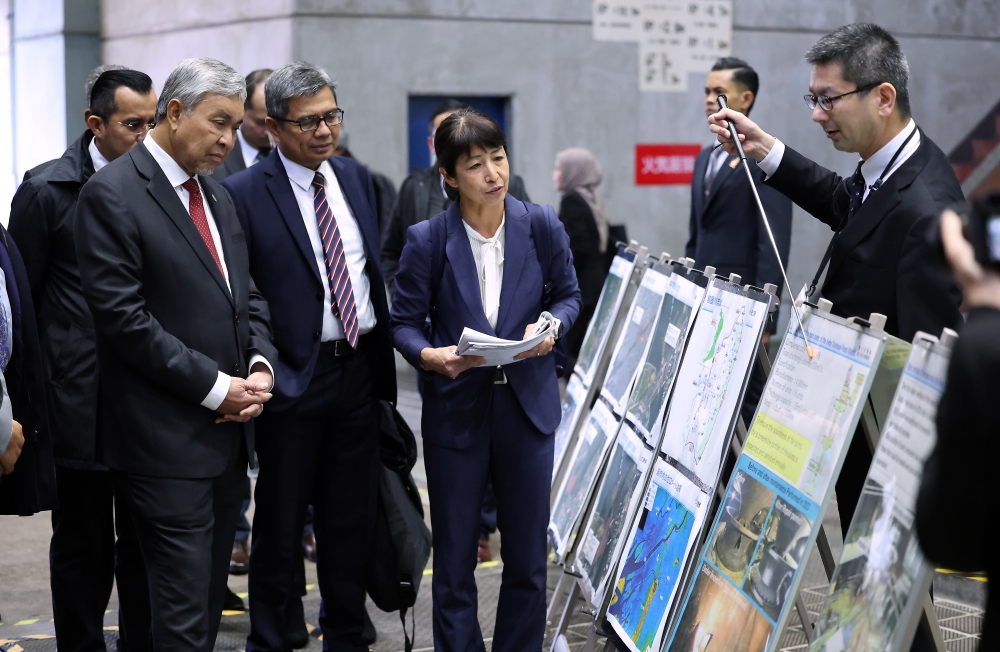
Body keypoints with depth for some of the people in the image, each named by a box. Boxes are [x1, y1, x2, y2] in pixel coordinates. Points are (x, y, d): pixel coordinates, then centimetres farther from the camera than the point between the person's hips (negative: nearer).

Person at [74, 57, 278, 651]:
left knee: (211, 598, 14)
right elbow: (123, 318, -17)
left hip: (228, 433, 8)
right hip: (167, 442, -8)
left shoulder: (218, 195, 15)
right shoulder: (112, 194, -11)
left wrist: (260, 365, -1)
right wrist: (215, 387, -15)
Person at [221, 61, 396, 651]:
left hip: (359, 370, 5)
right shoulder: (244, 194, -10)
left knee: (352, 522, 14)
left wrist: (384, 361, 12)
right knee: (280, 528, 6)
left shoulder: (357, 179, 9)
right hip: (294, 377, -5)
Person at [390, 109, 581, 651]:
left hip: (528, 405, 2)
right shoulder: (427, 240, -8)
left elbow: (567, 295, 9)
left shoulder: (541, 226, -3)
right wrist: (430, 355, -22)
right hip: (456, 409, -1)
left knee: (528, 556, 9)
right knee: (454, 559, 7)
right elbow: (405, 321, -2)